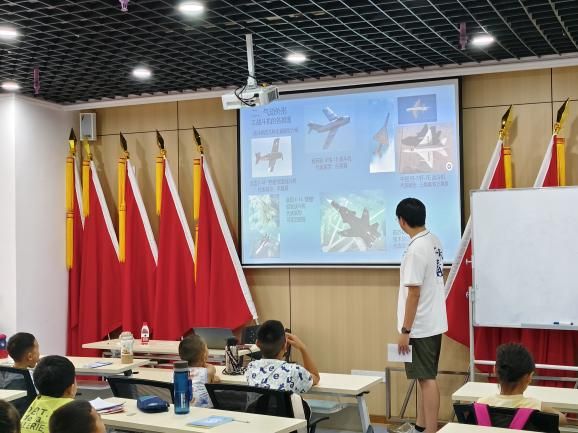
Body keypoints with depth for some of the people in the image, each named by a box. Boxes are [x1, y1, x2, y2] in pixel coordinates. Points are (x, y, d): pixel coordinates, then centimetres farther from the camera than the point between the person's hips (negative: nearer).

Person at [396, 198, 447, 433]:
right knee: (424, 376, 17)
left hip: (420, 326, -9)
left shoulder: (416, 249, -21)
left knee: (427, 378, -2)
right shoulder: (434, 241, 6)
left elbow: (414, 293, -21)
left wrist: (405, 330, -16)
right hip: (433, 322, 9)